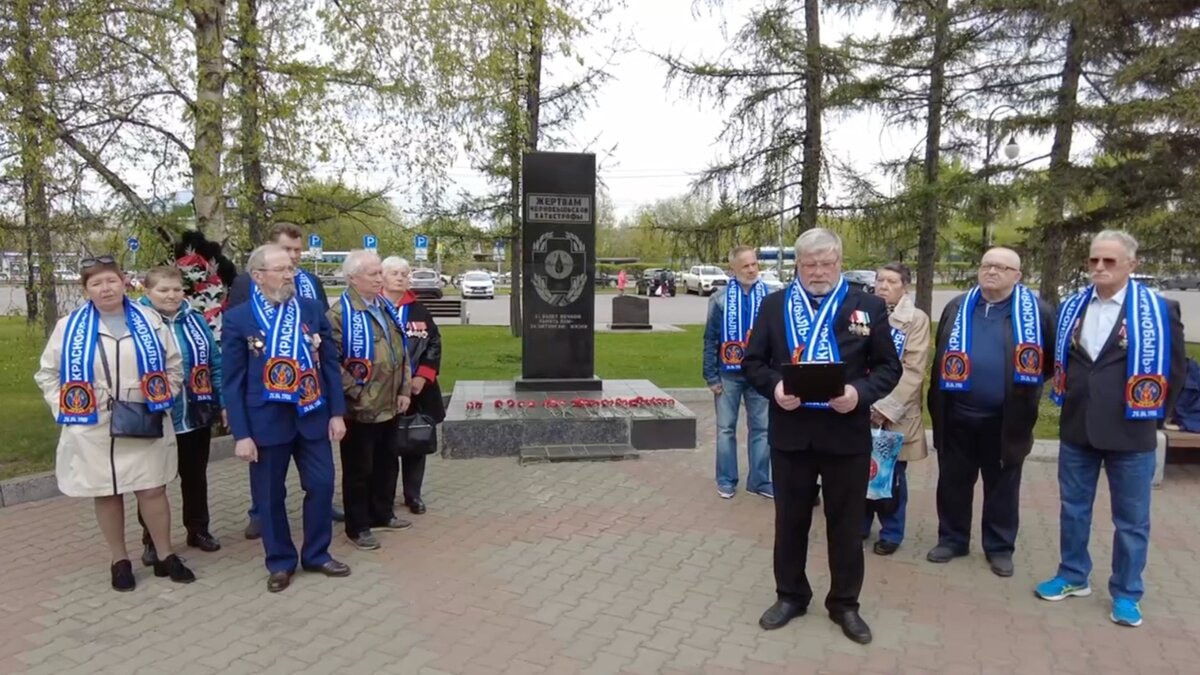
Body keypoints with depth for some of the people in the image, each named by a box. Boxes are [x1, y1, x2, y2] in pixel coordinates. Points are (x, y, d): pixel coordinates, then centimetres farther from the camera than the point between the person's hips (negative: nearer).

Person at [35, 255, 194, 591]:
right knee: (106, 495, 10)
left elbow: (174, 365, 7)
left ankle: (165, 557, 19)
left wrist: (160, 401, 0)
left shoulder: (148, 321, 1)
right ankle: (119, 561, 25)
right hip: (93, 429, 0)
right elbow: (47, 373, 8)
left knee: (153, 490, 4)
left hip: (143, 427, 0)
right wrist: (66, 409, -2)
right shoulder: (69, 327, -1)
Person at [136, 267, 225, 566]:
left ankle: (198, 530, 32)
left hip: (197, 416, 3)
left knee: (195, 476, 16)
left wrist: (224, 402, 4)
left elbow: (215, 364, 7)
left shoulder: (196, 322, 3)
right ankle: (152, 540, 26)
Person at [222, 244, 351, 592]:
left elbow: (330, 363, 5)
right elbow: (233, 381, -5)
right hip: (266, 421, -2)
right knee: (270, 496, 9)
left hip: (313, 416, 3)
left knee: (321, 485, 8)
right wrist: (241, 434, -9)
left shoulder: (312, 310, 3)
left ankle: (317, 554, 27)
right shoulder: (238, 319, -6)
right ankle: (280, 562, 27)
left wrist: (337, 413, 1)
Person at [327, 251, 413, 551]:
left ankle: (383, 514, 35)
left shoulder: (386, 308, 11)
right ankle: (357, 527, 18)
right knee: (359, 470, 5)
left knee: (387, 463, 19)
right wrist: (356, 393, -17)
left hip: (389, 406, 8)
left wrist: (404, 390, 9)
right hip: (360, 409, -8)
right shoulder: (340, 314, -14)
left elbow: (401, 352, 15)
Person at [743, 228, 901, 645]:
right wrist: (773, 387, -15)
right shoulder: (774, 306, 4)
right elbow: (752, 361, 5)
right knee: (790, 519, 14)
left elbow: (889, 367, 2)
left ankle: (844, 603, 30)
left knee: (846, 522, 12)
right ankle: (790, 596, 32)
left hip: (847, 434, -1)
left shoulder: (869, 307, 1)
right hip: (790, 432, 1)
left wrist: (860, 392, -17)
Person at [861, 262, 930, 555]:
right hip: (861, 409, 3)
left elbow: (913, 370, -10)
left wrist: (886, 406, -16)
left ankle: (891, 532, 23)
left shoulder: (917, 320, -3)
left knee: (892, 475, 7)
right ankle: (860, 524, 28)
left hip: (895, 414, -3)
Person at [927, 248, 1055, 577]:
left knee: (1002, 486, 12)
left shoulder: (1036, 311, -3)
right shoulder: (957, 307, 6)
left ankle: (1000, 547, 26)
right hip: (957, 416, 3)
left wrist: (1029, 388, 2)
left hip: (1005, 419, -2)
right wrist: (936, 405, 9)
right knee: (953, 482, 12)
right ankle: (952, 539, 27)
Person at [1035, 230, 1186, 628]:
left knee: (1131, 520, 9)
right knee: (1073, 509, 15)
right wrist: (1069, 400, 11)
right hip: (1076, 430, 4)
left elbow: (1175, 367, -3)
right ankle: (1073, 577, 31)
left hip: (1130, 433, -4)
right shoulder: (1072, 308, 4)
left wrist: (1153, 414, -1)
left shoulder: (1158, 310, -8)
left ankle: (1126, 593, 24)